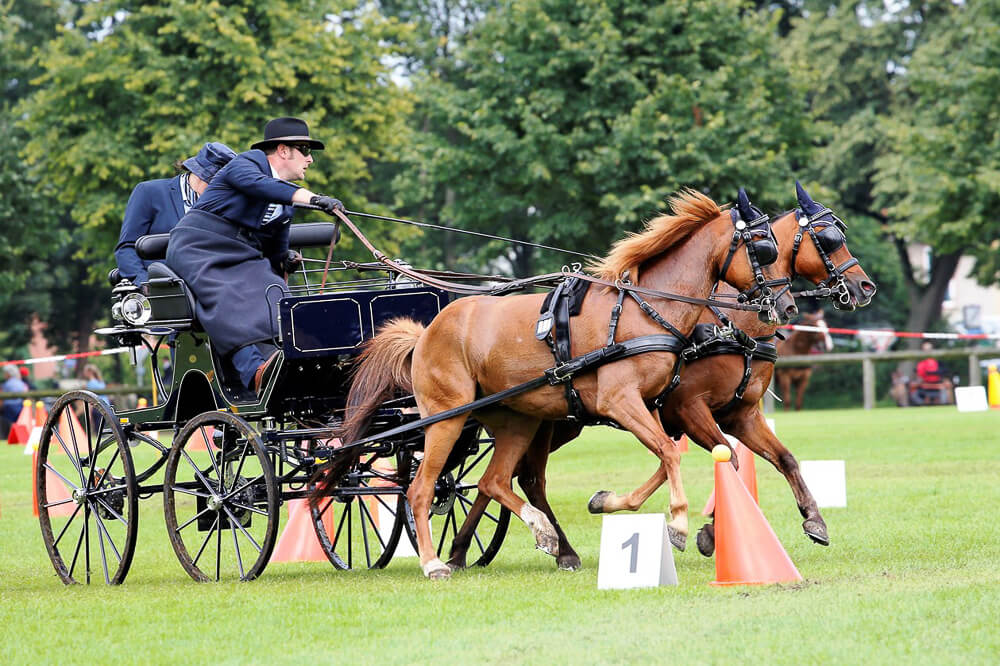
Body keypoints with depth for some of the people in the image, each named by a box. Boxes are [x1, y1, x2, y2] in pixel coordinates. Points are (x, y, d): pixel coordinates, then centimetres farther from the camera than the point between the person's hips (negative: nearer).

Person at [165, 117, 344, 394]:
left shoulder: (288, 196, 22)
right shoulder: (248, 161, -1)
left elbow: (275, 249, 28)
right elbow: (258, 184, -26)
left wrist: (284, 260, 2)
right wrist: (313, 198, -36)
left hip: (245, 257, 7)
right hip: (198, 250, -7)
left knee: (273, 292, -24)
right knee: (226, 300, -34)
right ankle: (256, 371, -54)